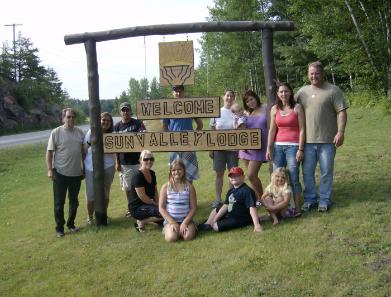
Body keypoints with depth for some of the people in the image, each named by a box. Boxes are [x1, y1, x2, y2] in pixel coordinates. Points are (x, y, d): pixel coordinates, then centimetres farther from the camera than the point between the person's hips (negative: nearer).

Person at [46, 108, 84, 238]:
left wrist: (84, 168, 12)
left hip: (76, 173, 4)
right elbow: (49, 152, -6)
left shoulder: (80, 132, 4)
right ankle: (59, 227, 17)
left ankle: (71, 224, 30)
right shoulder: (56, 132, -8)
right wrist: (50, 169, -12)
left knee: (74, 201, 14)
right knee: (59, 202, 5)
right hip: (60, 173, -4)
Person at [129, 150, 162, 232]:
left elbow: (155, 191, 11)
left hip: (147, 205, 9)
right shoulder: (137, 175, -18)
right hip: (137, 208, -9)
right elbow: (142, 197, -20)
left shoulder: (152, 173, 7)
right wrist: (156, 204, -10)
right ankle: (141, 222, -8)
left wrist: (158, 203, -4)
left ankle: (145, 219, 8)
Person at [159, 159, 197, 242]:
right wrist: (172, 222, -12)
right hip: (170, 220, 0)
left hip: (186, 219, 0)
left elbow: (193, 208, -1)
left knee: (188, 236, -27)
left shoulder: (189, 187, -1)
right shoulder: (166, 187, -2)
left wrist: (185, 222, -13)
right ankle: (167, 229, 8)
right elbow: (161, 208, -3)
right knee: (171, 237, -27)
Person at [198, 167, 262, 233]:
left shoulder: (247, 191, -22)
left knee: (216, 227, -22)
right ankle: (207, 224, 8)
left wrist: (256, 225, -38)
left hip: (240, 220, -10)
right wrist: (214, 220, 7)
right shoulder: (230, 191, 7)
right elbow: (226, 206, 10)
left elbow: (252, 207, -30)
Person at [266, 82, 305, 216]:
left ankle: (297, 208, 3)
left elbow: (302, 129, -3)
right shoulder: (274, 109, 10)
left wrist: (301, 149, -9)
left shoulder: (297, 107, 1)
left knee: (293, 178, -5)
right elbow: (272, 130, 10)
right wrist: (269, 148, 4)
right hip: (278, 146, 4)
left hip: (293, 146, -4)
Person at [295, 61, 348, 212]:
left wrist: (341, 132, -16)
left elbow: (341, 112, -5)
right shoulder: (302, 91, 11)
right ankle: (310, 199, 22)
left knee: (326, 172, 5)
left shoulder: (333, 90, -1)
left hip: (327, 140, -3)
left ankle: (324, 200, 17)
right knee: (307, 172, 8)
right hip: (307, 140, 4)